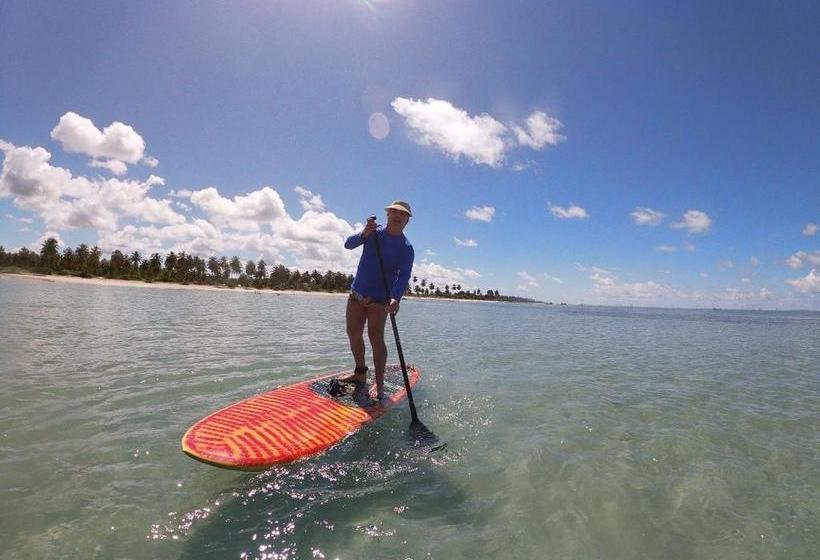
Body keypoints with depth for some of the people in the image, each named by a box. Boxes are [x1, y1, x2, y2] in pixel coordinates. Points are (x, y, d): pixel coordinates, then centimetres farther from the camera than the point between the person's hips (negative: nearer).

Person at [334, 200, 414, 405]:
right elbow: (348, 244, -6)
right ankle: (360, 373, 27)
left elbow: (404, 276, -17)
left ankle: (379, 385, -10)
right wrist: (364, 234, -27)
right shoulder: (373, 233, 5)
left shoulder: (406, 248, -5)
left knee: (375, 337, -15)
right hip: (357, 293, 4)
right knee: (353, 334, 8)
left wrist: (396, 298, -35)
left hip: (379, 299, -4)